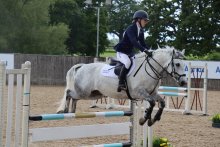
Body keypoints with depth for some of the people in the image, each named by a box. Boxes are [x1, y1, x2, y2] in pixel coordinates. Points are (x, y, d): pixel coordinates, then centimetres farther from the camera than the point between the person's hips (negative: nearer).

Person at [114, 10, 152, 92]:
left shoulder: (141, 31, 5)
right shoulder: (131, 29, -21)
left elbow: (142, 43, 9)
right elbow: (134, 42, -35)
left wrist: (150, 51, -8)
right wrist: (145, 50, -45)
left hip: (130, 52, 9)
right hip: (121, 52, -9)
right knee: (127, 62, -35)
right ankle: (121, 83, -29)